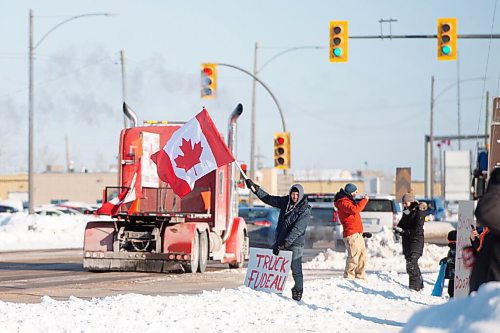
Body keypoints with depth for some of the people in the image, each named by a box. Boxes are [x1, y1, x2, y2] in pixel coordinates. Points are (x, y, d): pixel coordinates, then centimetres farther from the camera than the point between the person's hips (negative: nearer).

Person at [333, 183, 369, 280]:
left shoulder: (348, 201, 22)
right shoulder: (343, 202, -12)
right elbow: (354, 210, -27)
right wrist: (364, 200, -20)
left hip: (357, 233, 11)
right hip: (351, 233, -11)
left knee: (362, 255, 13)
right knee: (353, 256, -13)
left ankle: (360, 276, 20)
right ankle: (348, 277, -10)